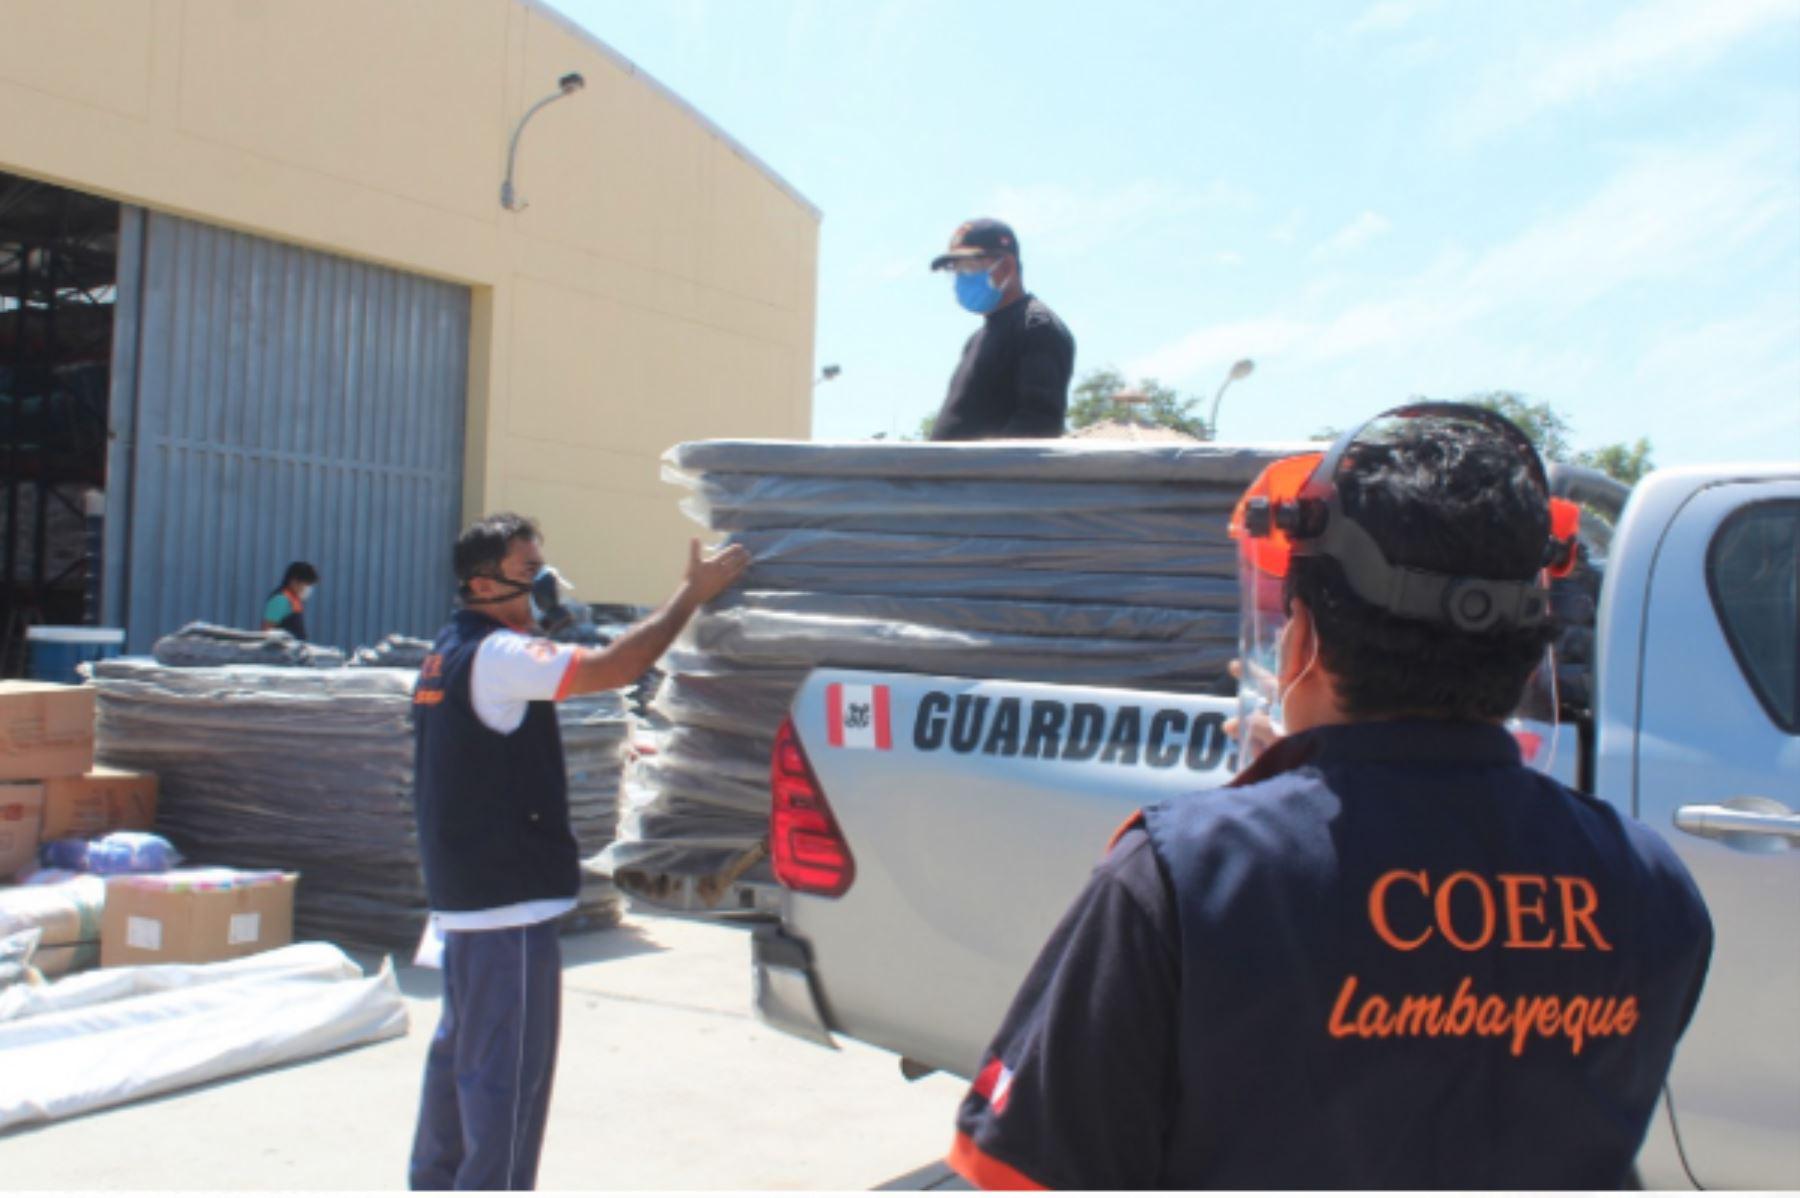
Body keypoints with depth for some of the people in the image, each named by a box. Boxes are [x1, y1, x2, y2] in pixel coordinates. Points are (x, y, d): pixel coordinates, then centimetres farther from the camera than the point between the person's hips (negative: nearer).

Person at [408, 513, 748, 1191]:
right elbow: (615, 668, -27)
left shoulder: (450, 653, 14)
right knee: (510, 1065, -4)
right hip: (508, 902, -11)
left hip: (465, 894, 11)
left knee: (461, 1047, 21)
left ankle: (436, 1182, 33)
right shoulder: (497, 655, -19)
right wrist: (693, 593, -21)